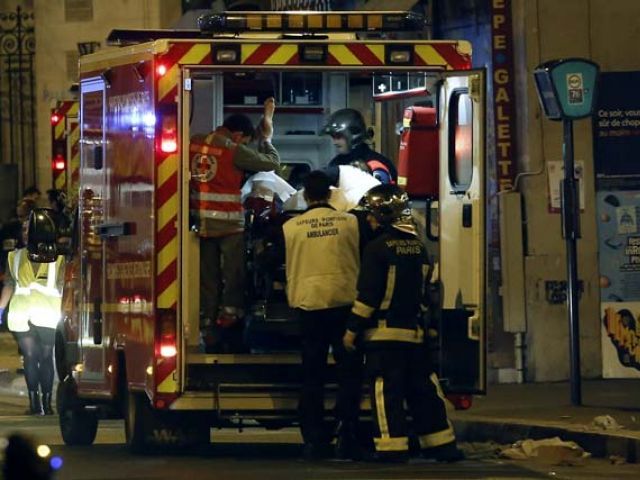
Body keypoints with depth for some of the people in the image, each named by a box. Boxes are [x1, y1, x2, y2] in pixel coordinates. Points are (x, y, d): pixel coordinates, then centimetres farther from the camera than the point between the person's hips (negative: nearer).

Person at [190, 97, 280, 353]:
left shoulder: (195, 143, 4)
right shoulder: (233, 151, -11)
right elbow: (272, 162, -4)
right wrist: (266, 137, 11)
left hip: (202, 224, 5)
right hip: (229, 225, -5)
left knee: (208, 283, 10)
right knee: (233, 282, 4)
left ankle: (211, 339, 13)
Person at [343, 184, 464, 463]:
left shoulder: (377, 248, -12)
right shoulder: (417, 246, 10)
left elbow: (367, 294, -15)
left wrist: (352, 329, -10)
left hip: (383, 332, -6)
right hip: (415, 331, 7)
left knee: (386, 391, -4)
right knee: (423, 388, 11)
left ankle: (393, 448, -8)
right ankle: (442, 444, 12)